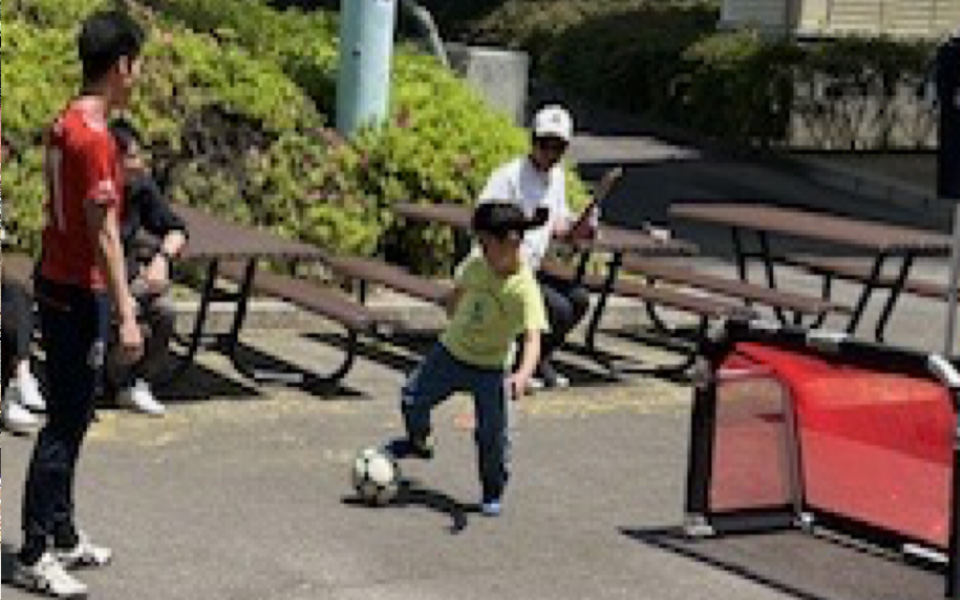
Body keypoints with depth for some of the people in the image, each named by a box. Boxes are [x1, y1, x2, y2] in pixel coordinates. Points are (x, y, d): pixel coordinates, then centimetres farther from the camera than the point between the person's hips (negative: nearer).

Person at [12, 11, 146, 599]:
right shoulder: (95, 138, -20)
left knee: (70, 419, 17)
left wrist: (119, 293, 23)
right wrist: (126, 315, -21)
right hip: (80, 296, -10)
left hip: (58, 285, 10)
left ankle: (63, 534, 27)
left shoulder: (65, 125, 9)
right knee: (66, 425, -4)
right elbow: (104, 234, -22)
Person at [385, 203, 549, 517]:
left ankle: (493, 492, 17)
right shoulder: (475, 265, -11)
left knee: (492, 435, -5)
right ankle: (419, 442, 38)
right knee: (412, 399, 7)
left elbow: (532, 338, -37)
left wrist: (523, 374, -53)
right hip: (450, 352, 5)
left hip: (491, 369, -4)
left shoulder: (524, 289, -28)